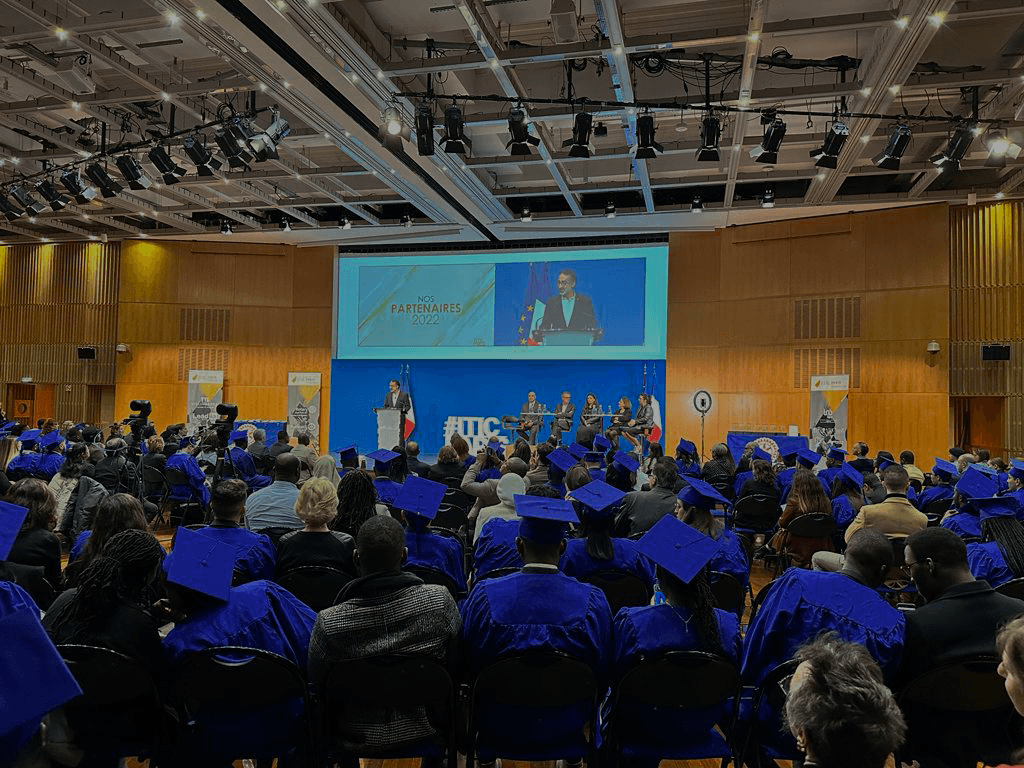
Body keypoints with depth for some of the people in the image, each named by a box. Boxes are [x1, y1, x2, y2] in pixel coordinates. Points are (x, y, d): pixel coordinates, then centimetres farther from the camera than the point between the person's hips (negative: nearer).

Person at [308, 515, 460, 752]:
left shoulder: (328, 623, -24)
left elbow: (317, 685, -7)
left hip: (359, 734, 0)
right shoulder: (440, 600, -23)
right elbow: (457, 661, -7)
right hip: (425, 728, 0)